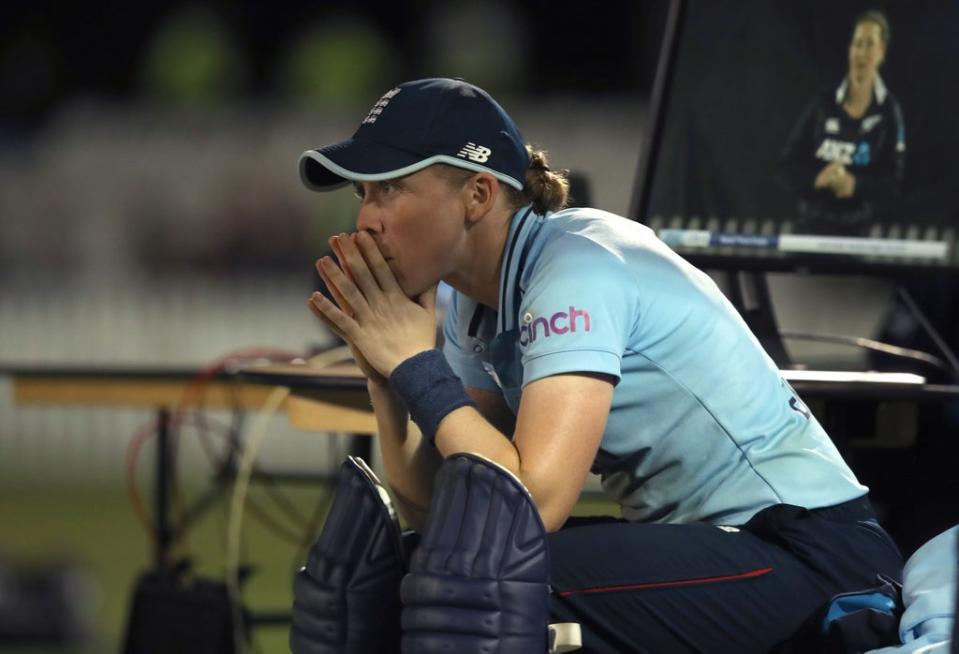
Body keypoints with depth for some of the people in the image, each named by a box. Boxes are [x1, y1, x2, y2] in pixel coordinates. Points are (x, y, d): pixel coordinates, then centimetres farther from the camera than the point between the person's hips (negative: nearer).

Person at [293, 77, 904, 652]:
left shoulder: (575, 272, -19)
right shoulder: (481, 302, 6)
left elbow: (532, 506, -28)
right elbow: (434, 511, 7)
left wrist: (416, 364, -18)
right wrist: (386, 374, -6)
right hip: (702, 541, 9)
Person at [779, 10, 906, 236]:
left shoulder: (888, 113, -3)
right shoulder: (823, 105, 4)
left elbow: (892, 182, -6)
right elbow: (787, 166, 4)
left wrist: (855, 185, -23)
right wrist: (816, 178, -16)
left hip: (854, 230, -2)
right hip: (810, 225, 2)